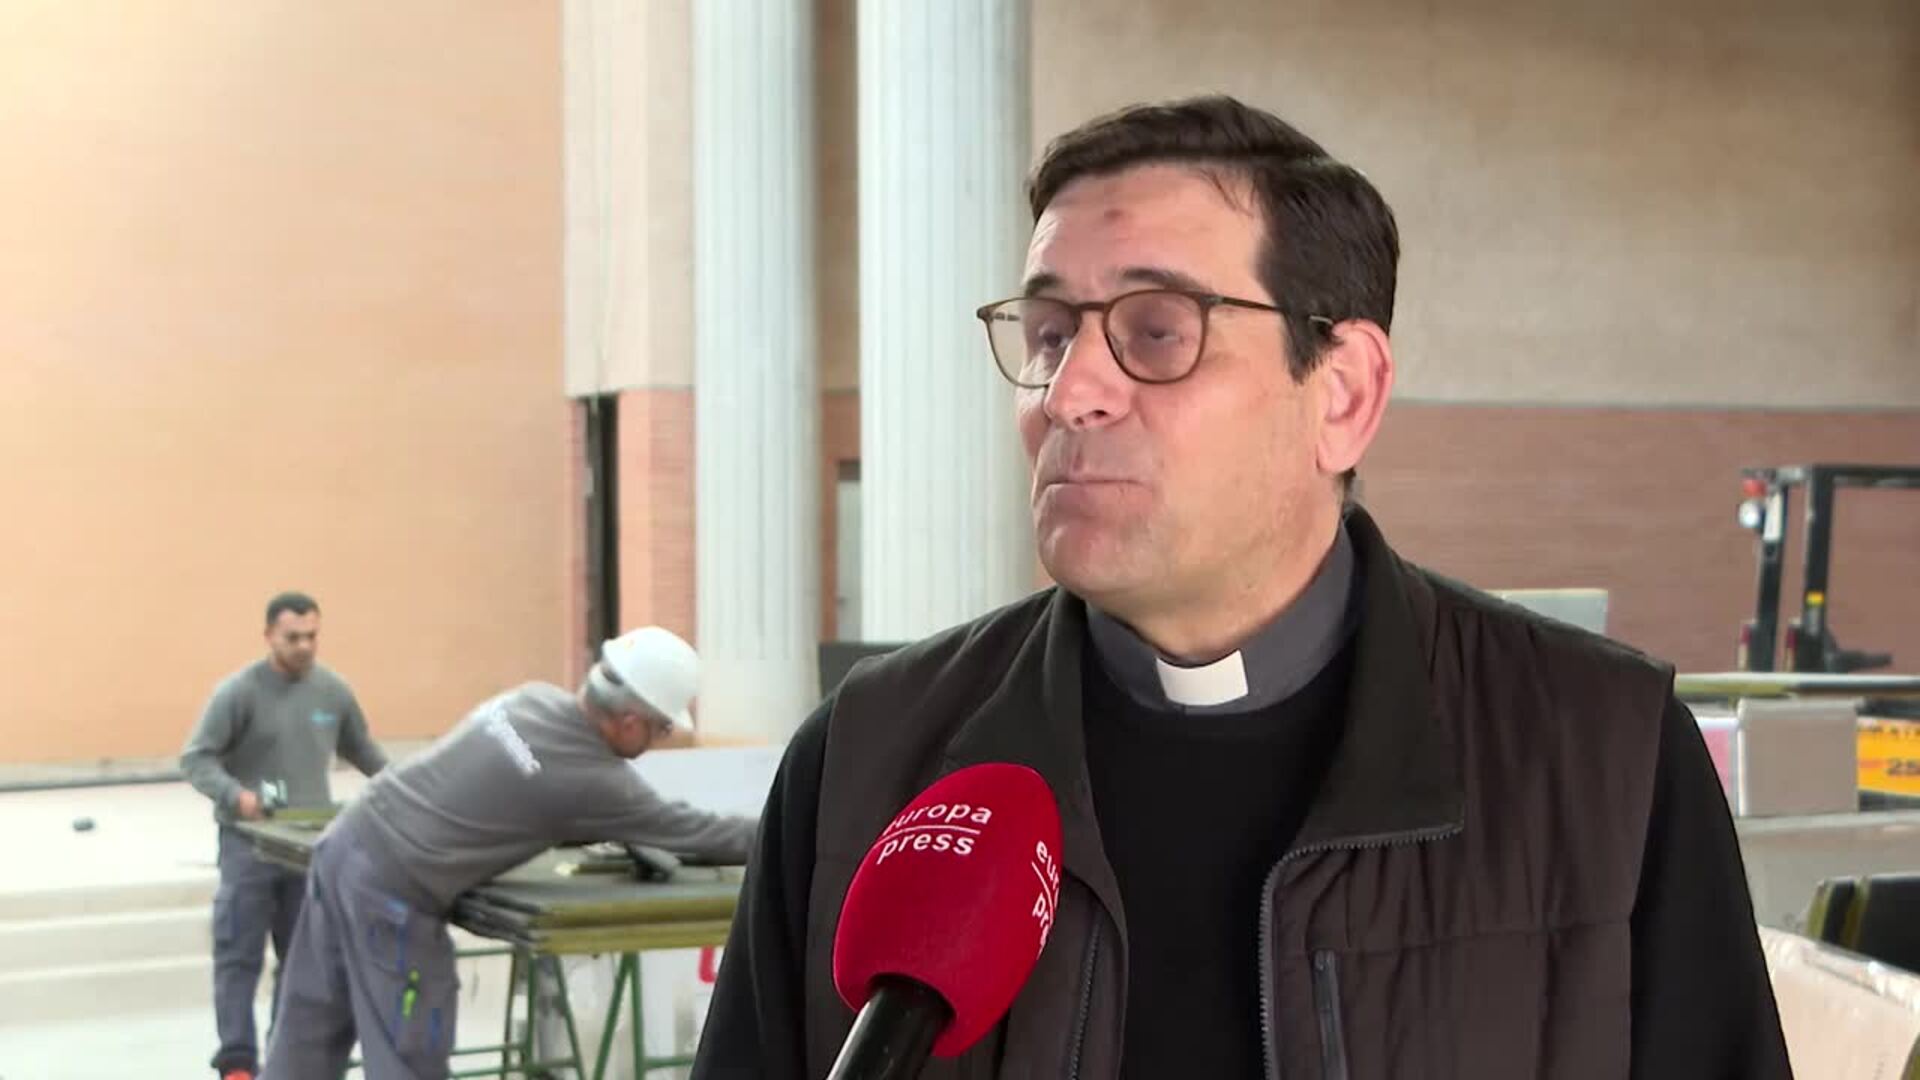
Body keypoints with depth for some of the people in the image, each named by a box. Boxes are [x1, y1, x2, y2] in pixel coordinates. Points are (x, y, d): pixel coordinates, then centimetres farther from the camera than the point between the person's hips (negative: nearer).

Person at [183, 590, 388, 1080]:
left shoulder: (334, 691, 8)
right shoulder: (239, 691, -7)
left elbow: (362, 751, 23)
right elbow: (196, 759, -7)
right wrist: (234, 795, -23)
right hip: (249, 843, -4)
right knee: (239, 955, -5)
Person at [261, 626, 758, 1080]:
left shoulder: (535, 698, 4)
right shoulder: (590, 777, -17)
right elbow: (689, 830, -7)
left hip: (347, 843, 8)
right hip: (388, 891, -8)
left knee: (309, 1035, 17)